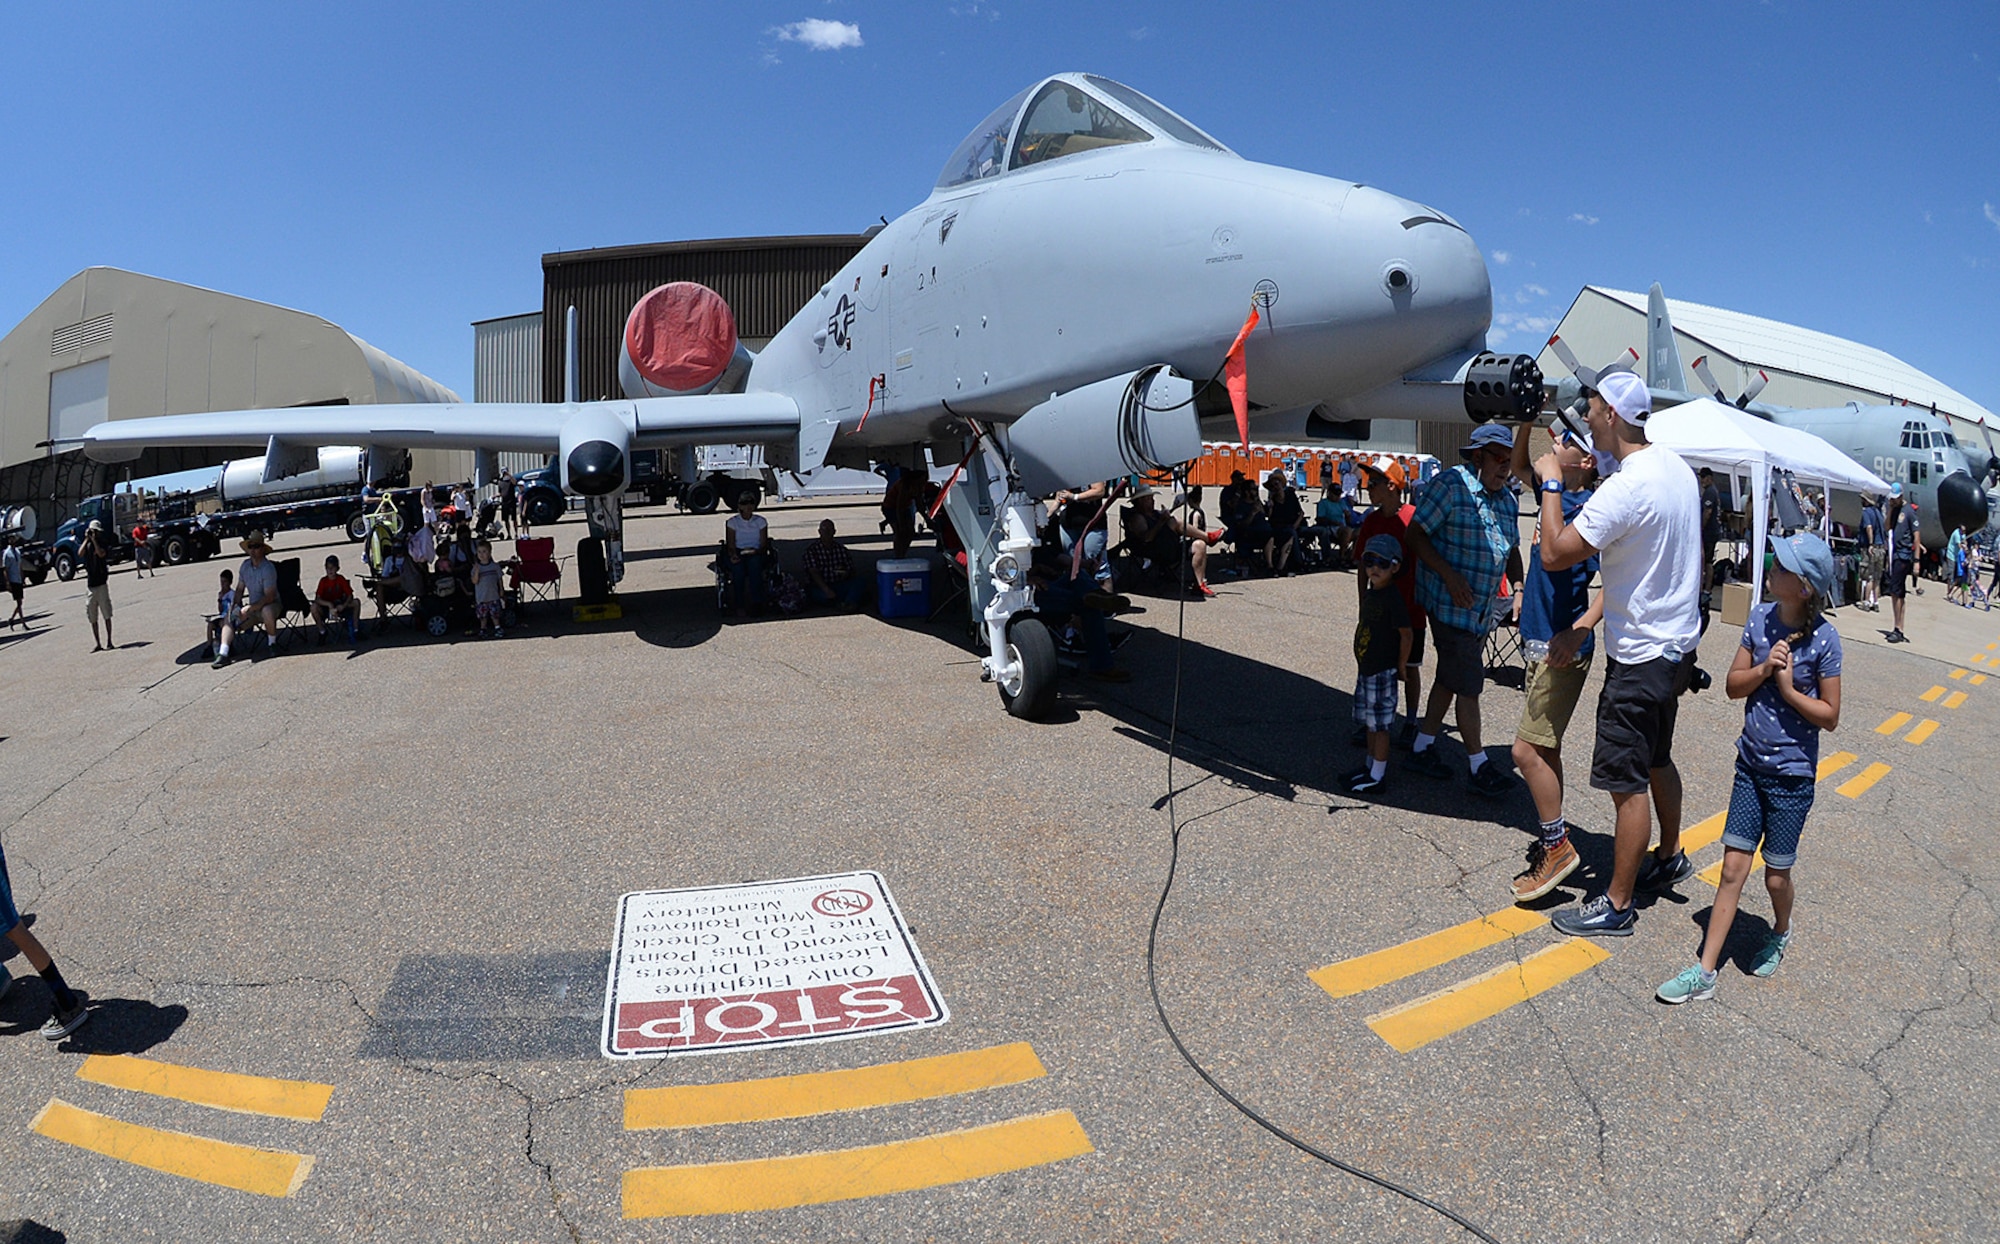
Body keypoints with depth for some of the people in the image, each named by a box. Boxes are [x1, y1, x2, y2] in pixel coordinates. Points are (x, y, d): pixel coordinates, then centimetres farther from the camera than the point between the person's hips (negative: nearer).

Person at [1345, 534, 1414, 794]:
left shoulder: (1392, 598, -18)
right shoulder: (1370, 593, 8)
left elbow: (1407, 634, -18)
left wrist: (1401, 666, -9)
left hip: (1383, 672, -9)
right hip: (1366, 669, 9)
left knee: (1380, 724, 0)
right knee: (1369, 722, 17)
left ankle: (1377, 776, 7)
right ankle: (1371, 766, 30)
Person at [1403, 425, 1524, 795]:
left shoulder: (1506, 499, 11)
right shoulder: (1450, 486, -13)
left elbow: (1511, 551, 20)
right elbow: (1416, 536, -14)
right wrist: (1450, 576, -23)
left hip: (1482, 610, 8)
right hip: (1451, 605, -8)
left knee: (1450, 678, 15)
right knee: (1468, 686, -4)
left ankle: (1421, 748, 27)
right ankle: (1478, 767, 5)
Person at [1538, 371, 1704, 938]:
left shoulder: (1626, 488, -25)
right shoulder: (1678, 469, 7)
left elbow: (1554, 554, -25)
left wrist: (1551, 484, -13)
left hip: (1641, 657, -10)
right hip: (1676, 643, 10)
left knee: (1627, 782, -2)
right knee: (1656, 762, 25)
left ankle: (1617, 905, 7)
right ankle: (1669, 858, 43)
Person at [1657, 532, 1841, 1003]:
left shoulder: (1823, 638, -14)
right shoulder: (1760, 618, -2)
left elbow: (1829, 716, -8)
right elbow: (1733, 686, 1)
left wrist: (1789, 689, -21)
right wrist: (1764, 668, -16)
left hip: (1792, 774, -4)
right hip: (1751, 763, 4)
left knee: (1776, 876, 8)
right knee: (1733, 865, 5)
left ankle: (1780, 933, 42)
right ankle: (1705, 971, 7)